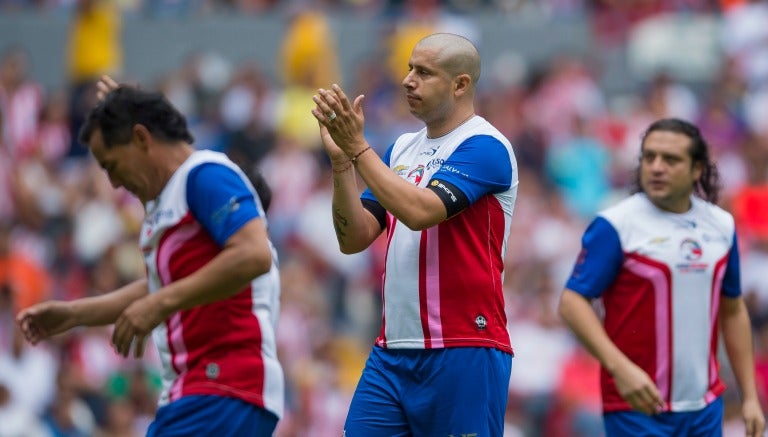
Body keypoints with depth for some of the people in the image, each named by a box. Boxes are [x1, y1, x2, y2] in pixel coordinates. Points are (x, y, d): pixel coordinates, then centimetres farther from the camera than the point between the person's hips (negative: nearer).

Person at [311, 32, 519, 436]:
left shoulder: (485, 147, -8)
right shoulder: (402, 148, 15)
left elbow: (420, 211, -23)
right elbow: (354, 239, 11)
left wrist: (358, 148, -17)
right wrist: (340, 160, -2)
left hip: (462, 353, -7)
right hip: (392, 352, 7)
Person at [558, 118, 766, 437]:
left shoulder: (721, 225, 9)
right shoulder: (615, 225, -8)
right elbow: (572, 303, -12)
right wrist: (620, 368, -24)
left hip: (704, 407, 5)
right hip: (639, 406, -5)